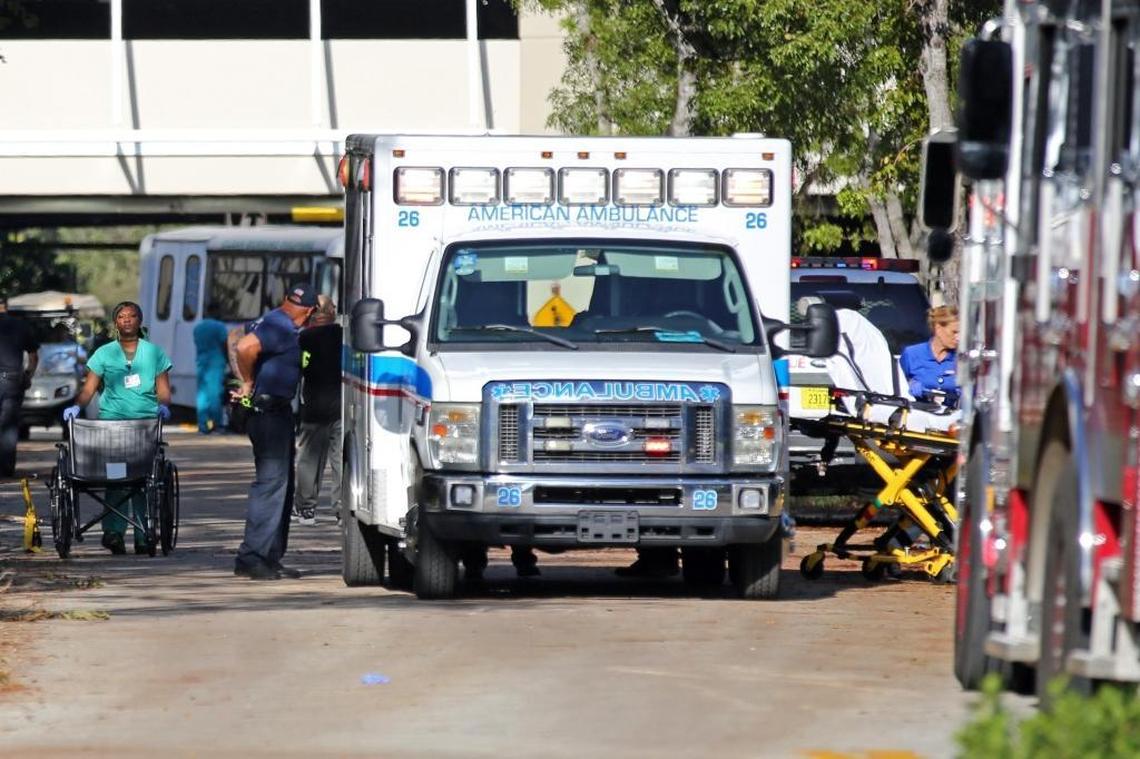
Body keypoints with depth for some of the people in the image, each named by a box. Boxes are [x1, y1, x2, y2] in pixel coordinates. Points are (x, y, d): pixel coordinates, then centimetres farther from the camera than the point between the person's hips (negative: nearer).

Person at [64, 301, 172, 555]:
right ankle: (114, 532, -12)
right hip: (112, 420, 0)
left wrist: (163, 405, -7)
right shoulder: (104, 354, 14)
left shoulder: (153, 352, 16)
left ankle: (143, 535, -6)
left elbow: (163, 390, 13)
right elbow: (89, 388, 9)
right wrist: (77, 406, -9)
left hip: (147, 420, 0)